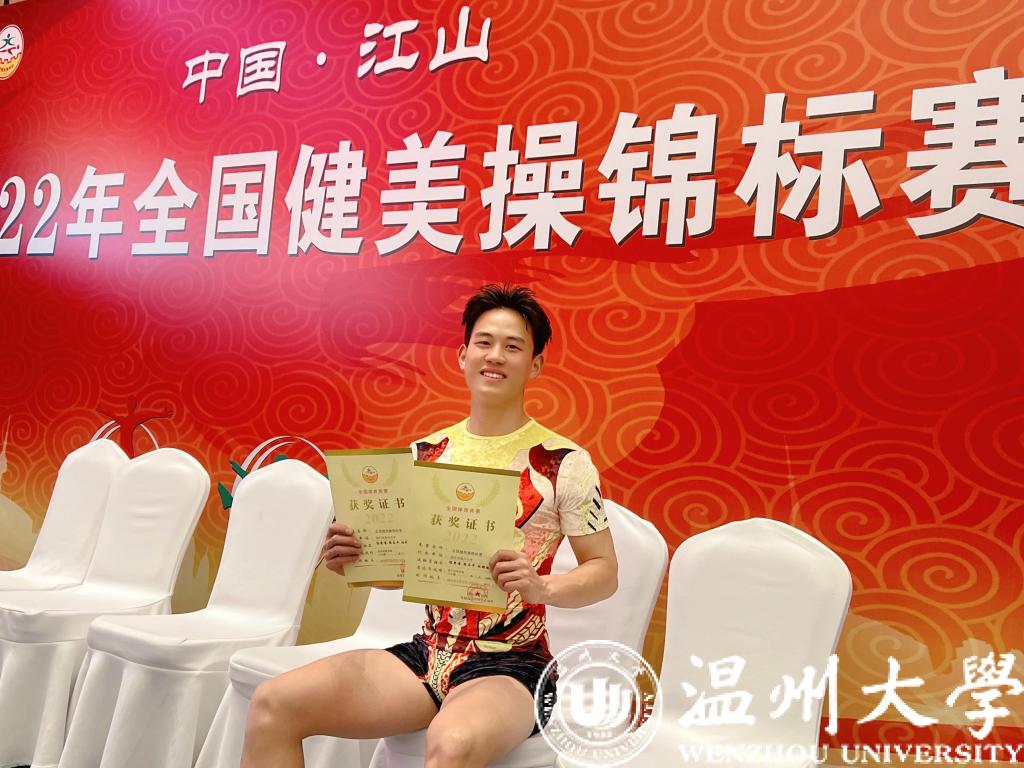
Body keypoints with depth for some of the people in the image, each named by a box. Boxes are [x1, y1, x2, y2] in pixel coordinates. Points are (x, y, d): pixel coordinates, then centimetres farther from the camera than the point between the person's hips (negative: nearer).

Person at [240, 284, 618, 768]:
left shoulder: (565, 462, -6)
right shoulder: (426, 454, 7)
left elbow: (604, 572, -2)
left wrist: (541, 587, -22)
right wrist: (351, 558, -7)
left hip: (509, 665, -4)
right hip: (427, 653, 5)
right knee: (272, 705, -12)